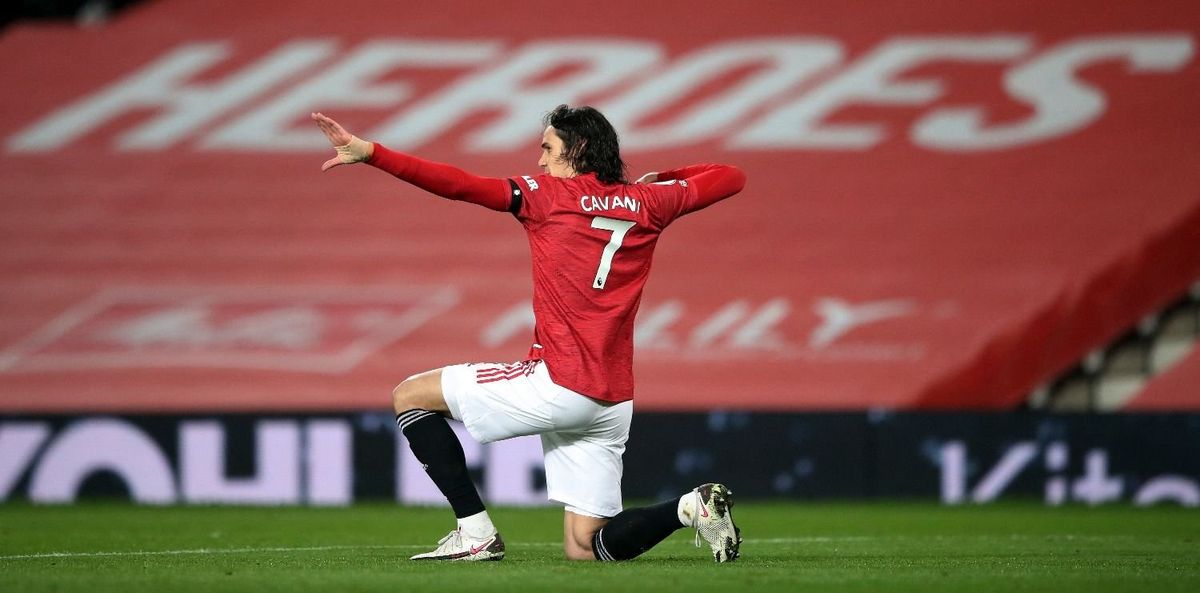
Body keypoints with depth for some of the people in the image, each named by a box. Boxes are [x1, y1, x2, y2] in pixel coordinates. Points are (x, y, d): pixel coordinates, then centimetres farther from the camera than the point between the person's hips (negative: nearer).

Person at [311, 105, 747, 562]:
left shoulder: (548, 194, -3)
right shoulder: (646, 202, 11)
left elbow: (458, 185, -10)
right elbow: (731, 178, 23)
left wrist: (369, 153, -11)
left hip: (557, 384, -7)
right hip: (613, 401, 7)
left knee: (410, 396, 8)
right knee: (583, 549, 12)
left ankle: (475, 531, -1)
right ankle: (692, 507, -9)